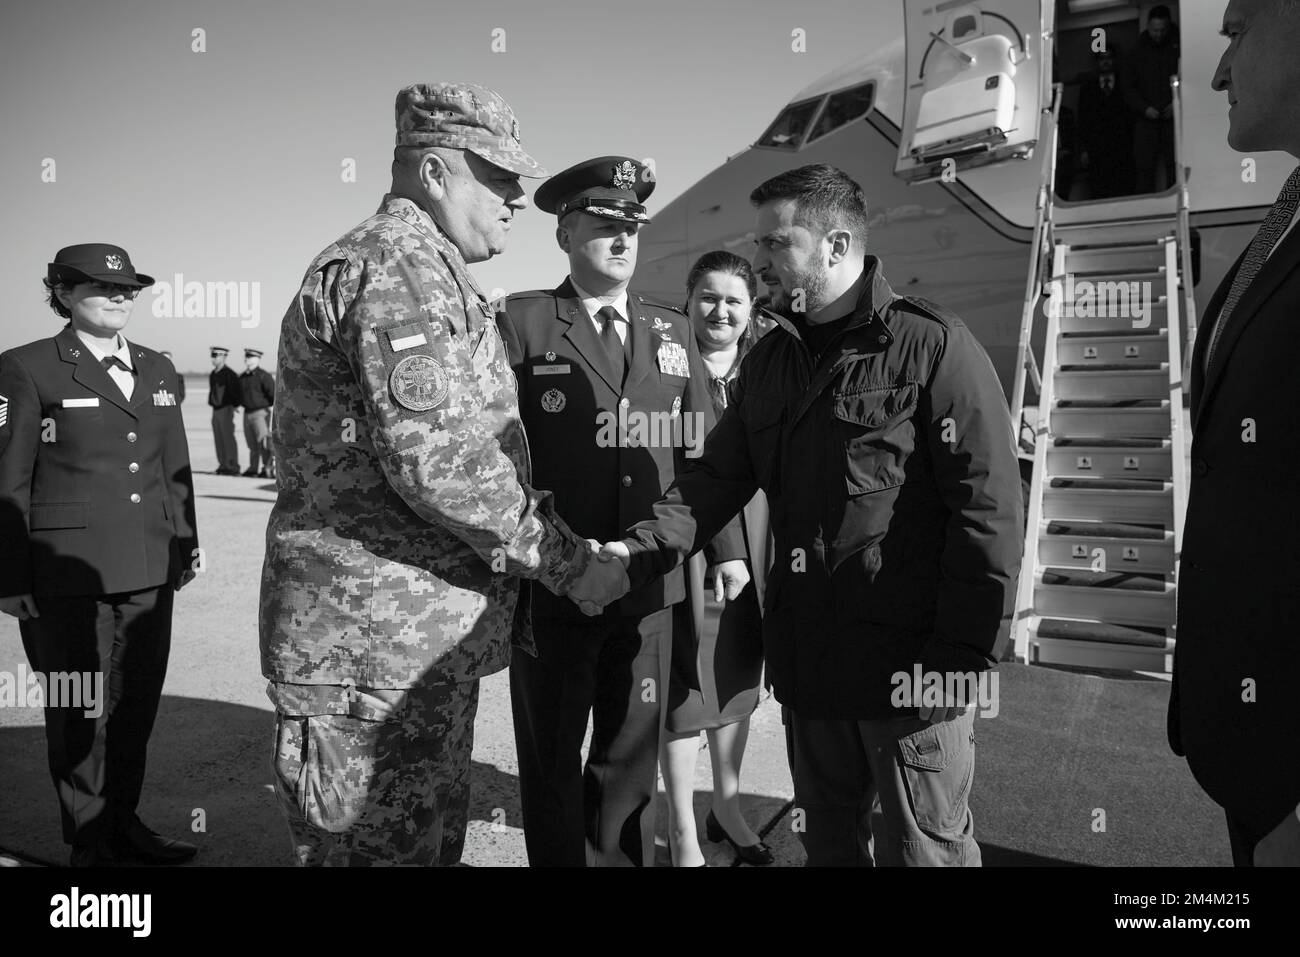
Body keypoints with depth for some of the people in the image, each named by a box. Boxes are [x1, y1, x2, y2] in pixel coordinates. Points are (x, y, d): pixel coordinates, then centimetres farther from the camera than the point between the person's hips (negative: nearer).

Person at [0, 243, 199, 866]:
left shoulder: (157, 369, 12)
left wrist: (186, 546, 13)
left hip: (150, 572, 5)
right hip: (68, 575, -5)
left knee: (138, 703, 14)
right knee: (79, 711, 7)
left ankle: (123, 823, 31)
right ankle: (89, 843, 24)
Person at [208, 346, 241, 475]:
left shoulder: (229, 373, -9)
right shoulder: (212, 374, 15)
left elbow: (235, 391, -11)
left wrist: (233, 406, -12)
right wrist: (212, 404, 17)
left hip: (226, 409, -8)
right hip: (216, 410, 8)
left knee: (228, 437, -7)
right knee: (219, 439, 8)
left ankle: (233, 466, -5)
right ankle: (223, 465, 12)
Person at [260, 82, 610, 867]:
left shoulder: (430, 273, 21)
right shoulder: (397, 262, -14)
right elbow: (432, 457, -24)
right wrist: (565, 560, -15)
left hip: (423, 643, 10)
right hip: (377, 645, -10)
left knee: (433, 841, 20)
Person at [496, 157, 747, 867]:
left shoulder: (672, 330, 11)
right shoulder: (519, 323, -2)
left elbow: (702, 449, 8)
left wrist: (727, 548, 0)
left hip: (649, 591, 4)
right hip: (550, 591, -3)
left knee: (633, 757, 17)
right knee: (551, 763, 12)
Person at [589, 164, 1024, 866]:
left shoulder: (934, 346, -10)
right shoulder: (769, 361, 11)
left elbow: (988, 505, -13)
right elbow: (717, 477, 9)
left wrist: (964, 652, -16)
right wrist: (638, 553, -7)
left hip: (911, 659, -6)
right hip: (807, 657, 6)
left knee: (925, 847, 8)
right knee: (827, 837, 21)